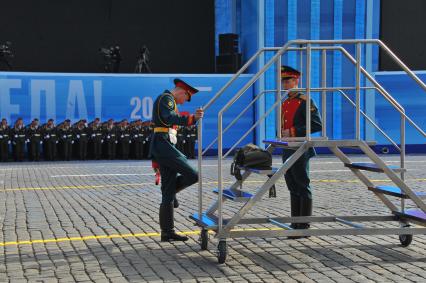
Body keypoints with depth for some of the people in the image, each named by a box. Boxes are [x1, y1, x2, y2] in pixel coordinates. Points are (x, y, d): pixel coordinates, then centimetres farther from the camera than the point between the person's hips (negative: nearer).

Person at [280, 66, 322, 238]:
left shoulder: (305, 102, -10)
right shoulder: (284, 103, 17)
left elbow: (317, 125, -18)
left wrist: (293, 131, -21)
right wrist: (282, 133, 8)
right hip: (287, 151, 9)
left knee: (303, 189, -3)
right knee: (293, 189, 13)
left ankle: (304, 227, 2)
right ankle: (295, 225, 20)